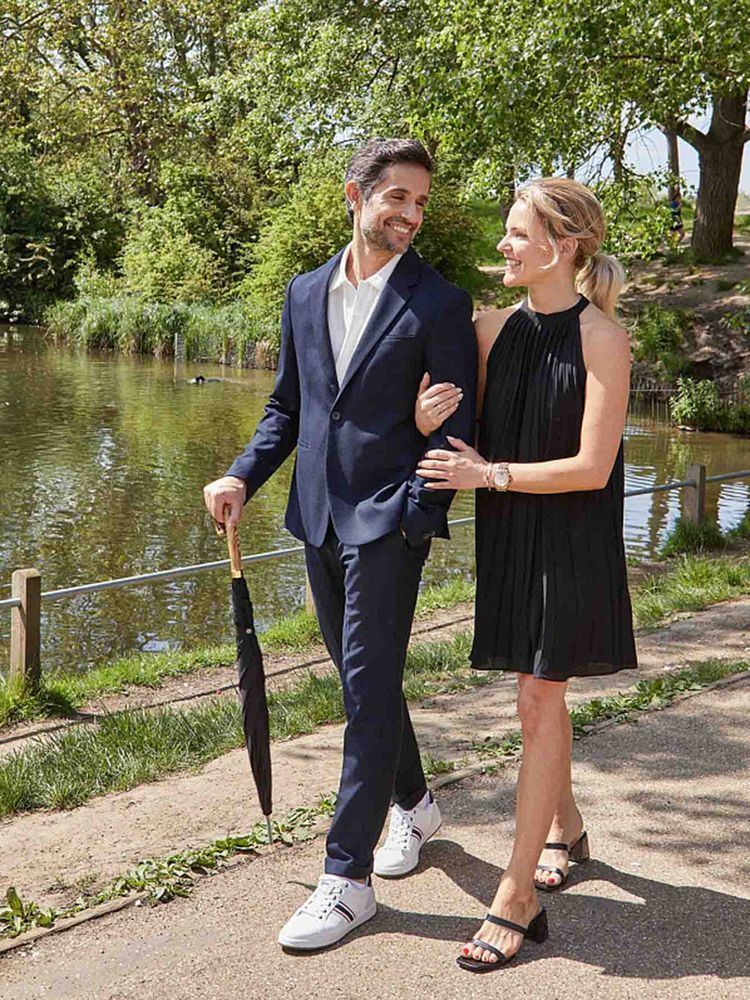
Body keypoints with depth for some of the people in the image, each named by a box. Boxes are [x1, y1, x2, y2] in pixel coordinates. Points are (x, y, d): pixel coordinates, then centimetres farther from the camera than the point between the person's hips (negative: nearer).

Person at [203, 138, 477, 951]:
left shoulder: (439, 304, -5)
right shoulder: (305, 294, 10)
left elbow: (454, 426, -7)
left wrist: (415, 517, -16)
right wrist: (243, 478, 2)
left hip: (388, 518, -6)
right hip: (319, 517, 6)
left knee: (369, 686, -6)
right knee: (360, 675, 17)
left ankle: (347, 878, 3)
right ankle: (413, 804, 39)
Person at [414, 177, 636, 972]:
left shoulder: (602, 339, -15)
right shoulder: (493, 328, 1)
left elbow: (591, 467, -17)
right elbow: (472, 439, 8)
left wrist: (490, 474, -14)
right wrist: (427, 422, -14)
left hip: (571, 539, -5)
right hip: (508, 532, 5)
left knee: (539, 703, -3)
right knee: (540, 694, 17)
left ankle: (516, 896, 5)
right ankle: (564, 826, 41)